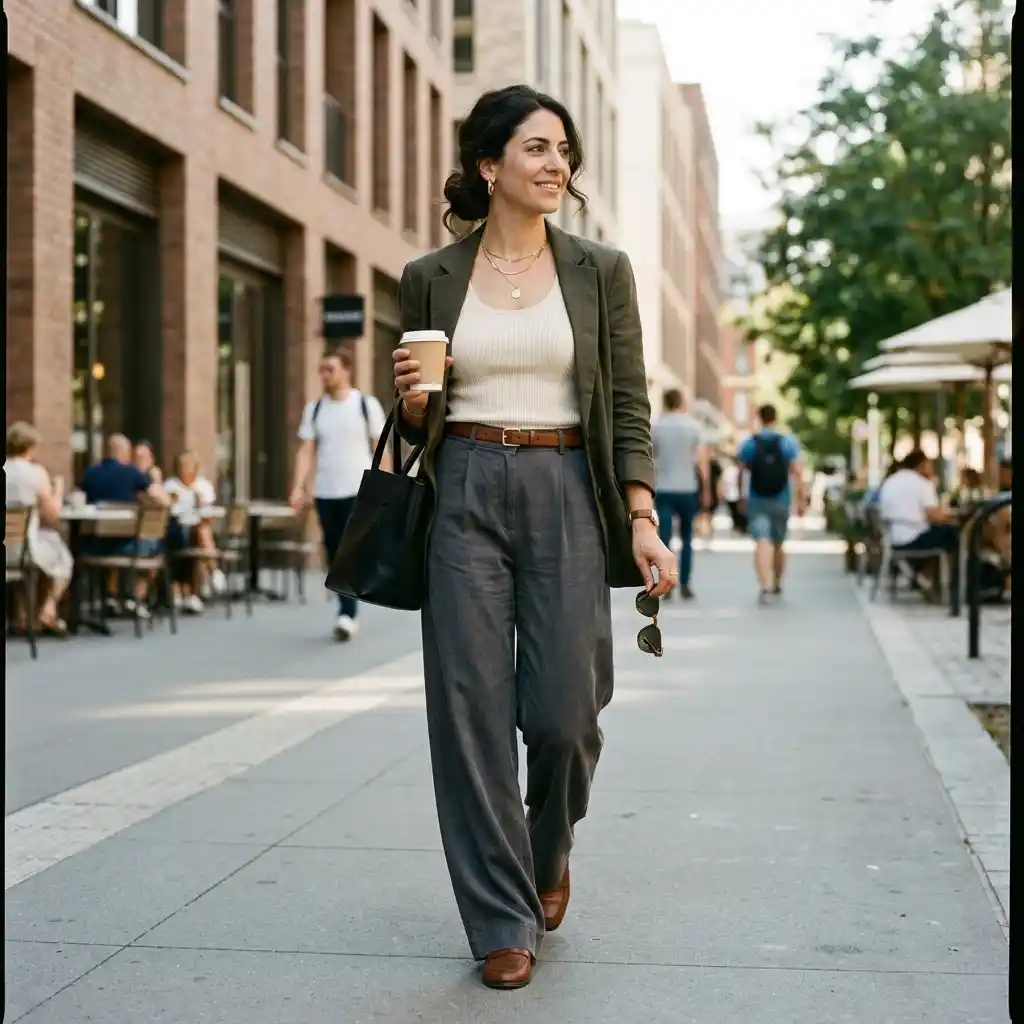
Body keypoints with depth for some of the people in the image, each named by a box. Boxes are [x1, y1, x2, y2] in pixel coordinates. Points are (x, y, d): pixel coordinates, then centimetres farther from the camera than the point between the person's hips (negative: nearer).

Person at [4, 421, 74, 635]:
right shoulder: (36, 472, -10)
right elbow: (52, 517, -7)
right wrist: (58, 490, 9)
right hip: (26, 549, -4)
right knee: (62, 557, 28)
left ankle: (24, 613, 33)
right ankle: (48, 611, 19)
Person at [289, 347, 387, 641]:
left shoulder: (367, 405, 0)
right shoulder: (314, 408, 9)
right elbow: (306, 451, 6)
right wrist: (298, 487, -7)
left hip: (359, 492, -4)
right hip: (325, 493, 4)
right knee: (335, 555, 8)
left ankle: (348, 615, -13)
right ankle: (347, 612, 19)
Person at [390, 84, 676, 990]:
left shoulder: (601, 272, 6)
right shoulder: (431, 280, 7)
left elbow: (630, 407, 3)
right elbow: (416, 425, 14)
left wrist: (644, 521, -6)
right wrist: (411, 397, -9)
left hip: (567, 494, 0)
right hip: (466, 496, 1)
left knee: (563, 712, -3)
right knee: (472, 711, -2)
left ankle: (548, 849, 31)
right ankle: (502, 923, 11)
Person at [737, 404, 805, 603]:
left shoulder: (749, 443, -3)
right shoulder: (788, 442, -3)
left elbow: (742, 468, 1)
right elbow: (797, 472, -8)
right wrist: (800, 500, -4)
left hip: (757, 501, -2)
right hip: (781, 501, 2)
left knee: (762, 543, -12)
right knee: (779, 544, 18)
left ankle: (766, 586, -30)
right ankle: (776, 585, 34)